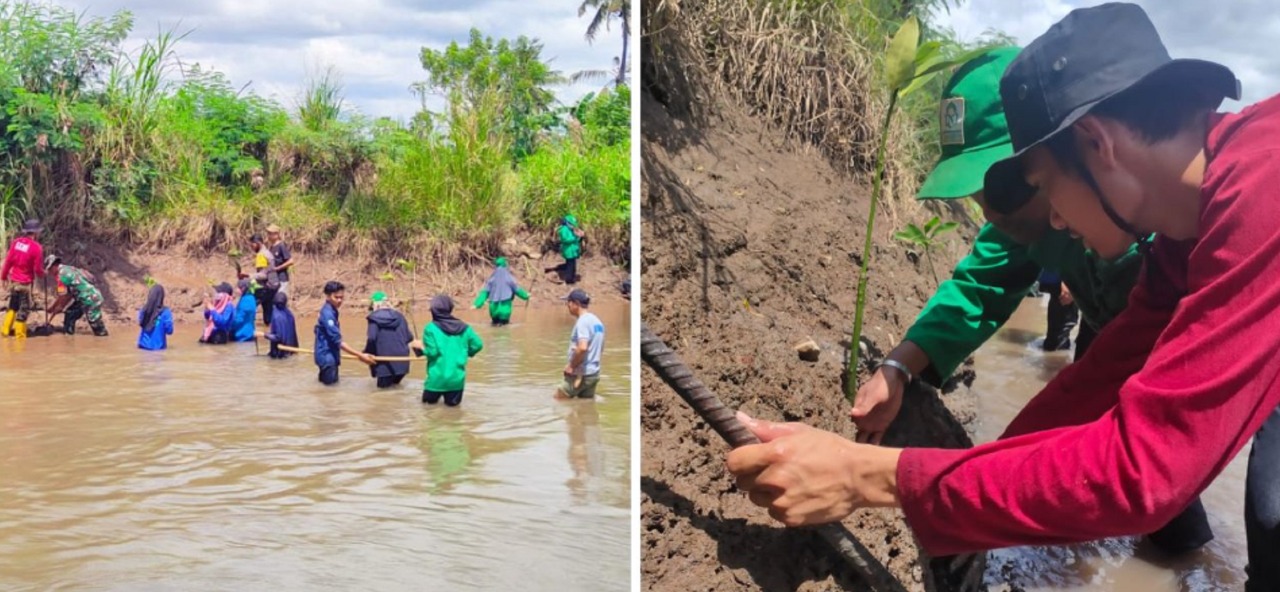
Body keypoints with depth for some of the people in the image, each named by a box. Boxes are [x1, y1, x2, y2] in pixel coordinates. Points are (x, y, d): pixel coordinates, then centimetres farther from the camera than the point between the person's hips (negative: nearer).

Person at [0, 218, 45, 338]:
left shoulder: (16, 242, -2)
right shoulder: (36, 247, -18)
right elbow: (37, 269, -14)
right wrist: (42, 273, 9)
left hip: (13, 280, 6)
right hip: (26, 283, -6)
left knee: (13, 306, 22)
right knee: (24, 308, 6)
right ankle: (19, 333, 9)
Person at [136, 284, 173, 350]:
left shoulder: (143, 310, -4)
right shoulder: (165, 312, -16)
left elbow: (140, 324, 13)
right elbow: (169, 331, -10)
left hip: (143, 345, 4)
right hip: (157, 346, -4)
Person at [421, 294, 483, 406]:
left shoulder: (430, 328, -11)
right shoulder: (464, 327, 0)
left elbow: (432, 352, -17)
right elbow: (478, 345, 0)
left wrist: (421, 348, 2)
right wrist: (466, 353, 17)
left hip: (437, 376, -2)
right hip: (457, 376, 2)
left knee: (429, 400, 20)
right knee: (453, 402, 17)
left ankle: (434, 395, -1)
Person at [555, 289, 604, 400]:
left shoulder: (583, 321, -16)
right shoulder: (597, 321, 13)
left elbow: (582, 348, -30)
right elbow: (600, 348, 24)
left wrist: (571, 365, -18)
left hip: (581, 374, -9)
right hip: (594, 373, 9)